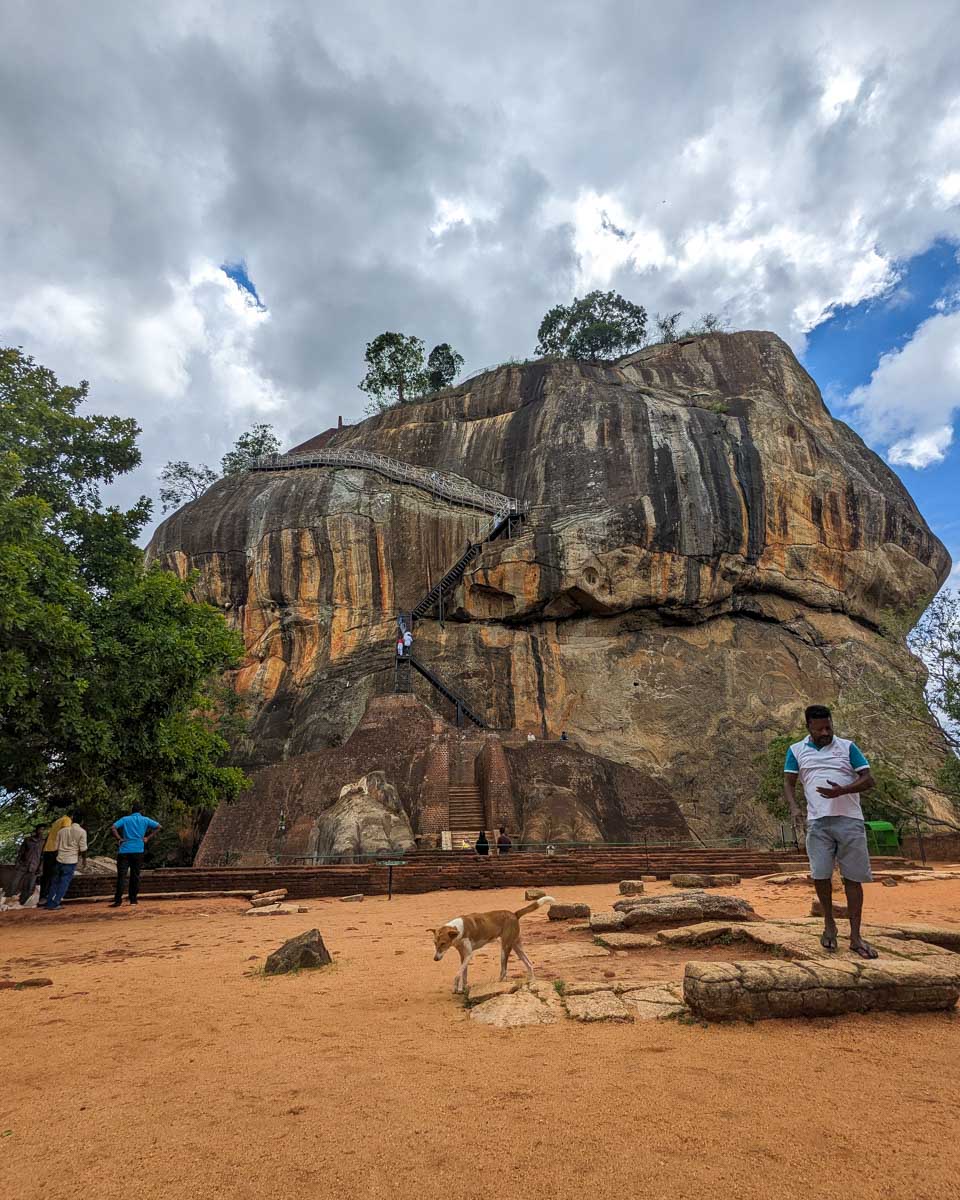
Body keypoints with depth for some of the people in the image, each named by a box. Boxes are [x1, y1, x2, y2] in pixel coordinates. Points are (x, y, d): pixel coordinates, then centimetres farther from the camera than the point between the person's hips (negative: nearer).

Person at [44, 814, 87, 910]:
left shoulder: (62, 831, 9)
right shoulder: (82, 831, -6)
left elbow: (56, 847, 12)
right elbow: (83, 848, -6)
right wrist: (84, 859, 6)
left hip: (60, 859, 5)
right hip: (71, 860, -5)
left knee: (55, 881, 15)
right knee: (64, 883, 2)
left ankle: (49, 903, 18)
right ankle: (55, 904, 2)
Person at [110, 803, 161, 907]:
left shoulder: (125, 819, 4)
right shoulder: (145, 820, 7)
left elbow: (112, 828, -9)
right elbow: (158, 827, 5)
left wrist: (119, 838, -2)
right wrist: (148, 838, 7)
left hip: (124, 851, -1)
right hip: (138, 851, 1)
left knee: (121, 876, 0)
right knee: (135, 875, 9)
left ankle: (118, 900, -5)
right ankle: (133, 899, 12)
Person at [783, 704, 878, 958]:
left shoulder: (848, 747, 7)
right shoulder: (796, 750, 10)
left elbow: (868, 780, 2)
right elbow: (789, 783, 8)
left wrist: (842, 791, -16)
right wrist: (794, 808, -11)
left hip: (850, 820, -1)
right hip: (818, 822, 1)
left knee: (853, 877, 1)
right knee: (820, 875, 0)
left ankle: (855, 936, 9)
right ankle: (829, 923, 23)